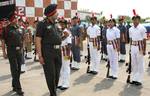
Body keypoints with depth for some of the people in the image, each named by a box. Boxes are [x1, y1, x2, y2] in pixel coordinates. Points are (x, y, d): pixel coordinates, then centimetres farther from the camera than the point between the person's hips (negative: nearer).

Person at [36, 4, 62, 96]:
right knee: (50, 75, -2)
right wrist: (40, 55, -17)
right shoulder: (42, 24, -6)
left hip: (58, 51, 7)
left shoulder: (55, 24, 15)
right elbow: (38, 40, -11)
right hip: (47, 52, -7)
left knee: (57, 74, 12)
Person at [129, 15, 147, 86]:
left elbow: (144, 40, -8)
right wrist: (130, 48, 14)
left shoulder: (142, 28, -8)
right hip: (133, 47, 6)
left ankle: (139, 80, 9)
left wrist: (144, 50, -9)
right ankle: (134, 79, 21)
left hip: (140, 47, -6)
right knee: (133, 63, 11)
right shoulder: (130, 29, 8)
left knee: (140, 64, 1)